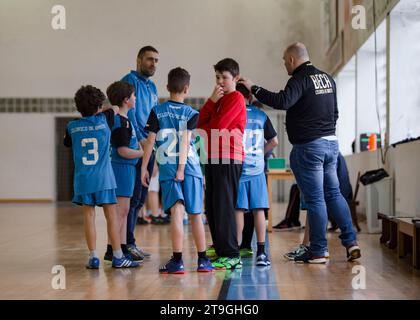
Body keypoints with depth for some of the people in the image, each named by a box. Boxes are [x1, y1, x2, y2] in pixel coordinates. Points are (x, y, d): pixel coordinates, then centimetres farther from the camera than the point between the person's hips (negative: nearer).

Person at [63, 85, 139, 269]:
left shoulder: (72, 127, 1)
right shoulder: (103, 120, -1)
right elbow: (115, 110, 19)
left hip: (82, 179, 2)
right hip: (103, 178, -2)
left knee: (89, 217, 6)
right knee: (111, 216, 3)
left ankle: (93, 257, 6)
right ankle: (117, 257, 5)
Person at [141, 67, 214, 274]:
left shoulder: (157, 112, 6)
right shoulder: (191, 113, 4)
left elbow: (150, 141, 2)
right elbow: (185, 140, -8)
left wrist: (143, 168, 5)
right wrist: (181, 168, -14)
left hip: (167, 168, 0)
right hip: (190, 168, 0)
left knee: (176, 212, -5)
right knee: (195, 214, 8)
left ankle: (177, 261, -13)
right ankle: (203, 260, 15)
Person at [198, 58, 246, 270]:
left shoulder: (235, 98, -5)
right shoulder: (220, 99, 23)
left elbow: (217, 126, -13)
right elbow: (202, 122, 11)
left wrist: (201, 130, 7)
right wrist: (212, 100, -1)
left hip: (228, 159, -9)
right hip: (215, 158, 9)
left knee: (223, 207, -10)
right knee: (212, 208, 9)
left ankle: (231, 256, -8)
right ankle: (221, 252, 15)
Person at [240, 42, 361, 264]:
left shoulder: (300, 79, -13)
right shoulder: (327, 78, 14)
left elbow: (282, 101, -29)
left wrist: (253, 89, -22)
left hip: (308, 146, -8)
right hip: (331, 143, 8)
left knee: (315, 198, -3)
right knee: (333, 193, 14)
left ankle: (318, 251, 3)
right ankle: (350, 242, 12)